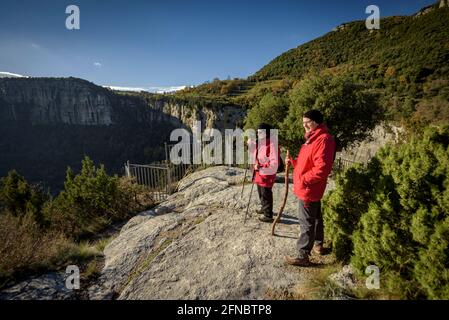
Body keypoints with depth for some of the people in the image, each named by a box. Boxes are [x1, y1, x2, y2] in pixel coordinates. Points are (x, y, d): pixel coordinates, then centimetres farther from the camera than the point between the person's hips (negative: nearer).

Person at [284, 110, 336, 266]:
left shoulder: (323, 140, -20)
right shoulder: (312, 138, 14)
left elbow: (321, 169, -26)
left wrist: (302, 180, -21)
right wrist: (293, 161, 5)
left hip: (309, 189, -10)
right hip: (309, 189, 10)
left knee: (306, 223, -3)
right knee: (315, 217, 22)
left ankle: (303, 256, 7)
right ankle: (318, 245, 39)